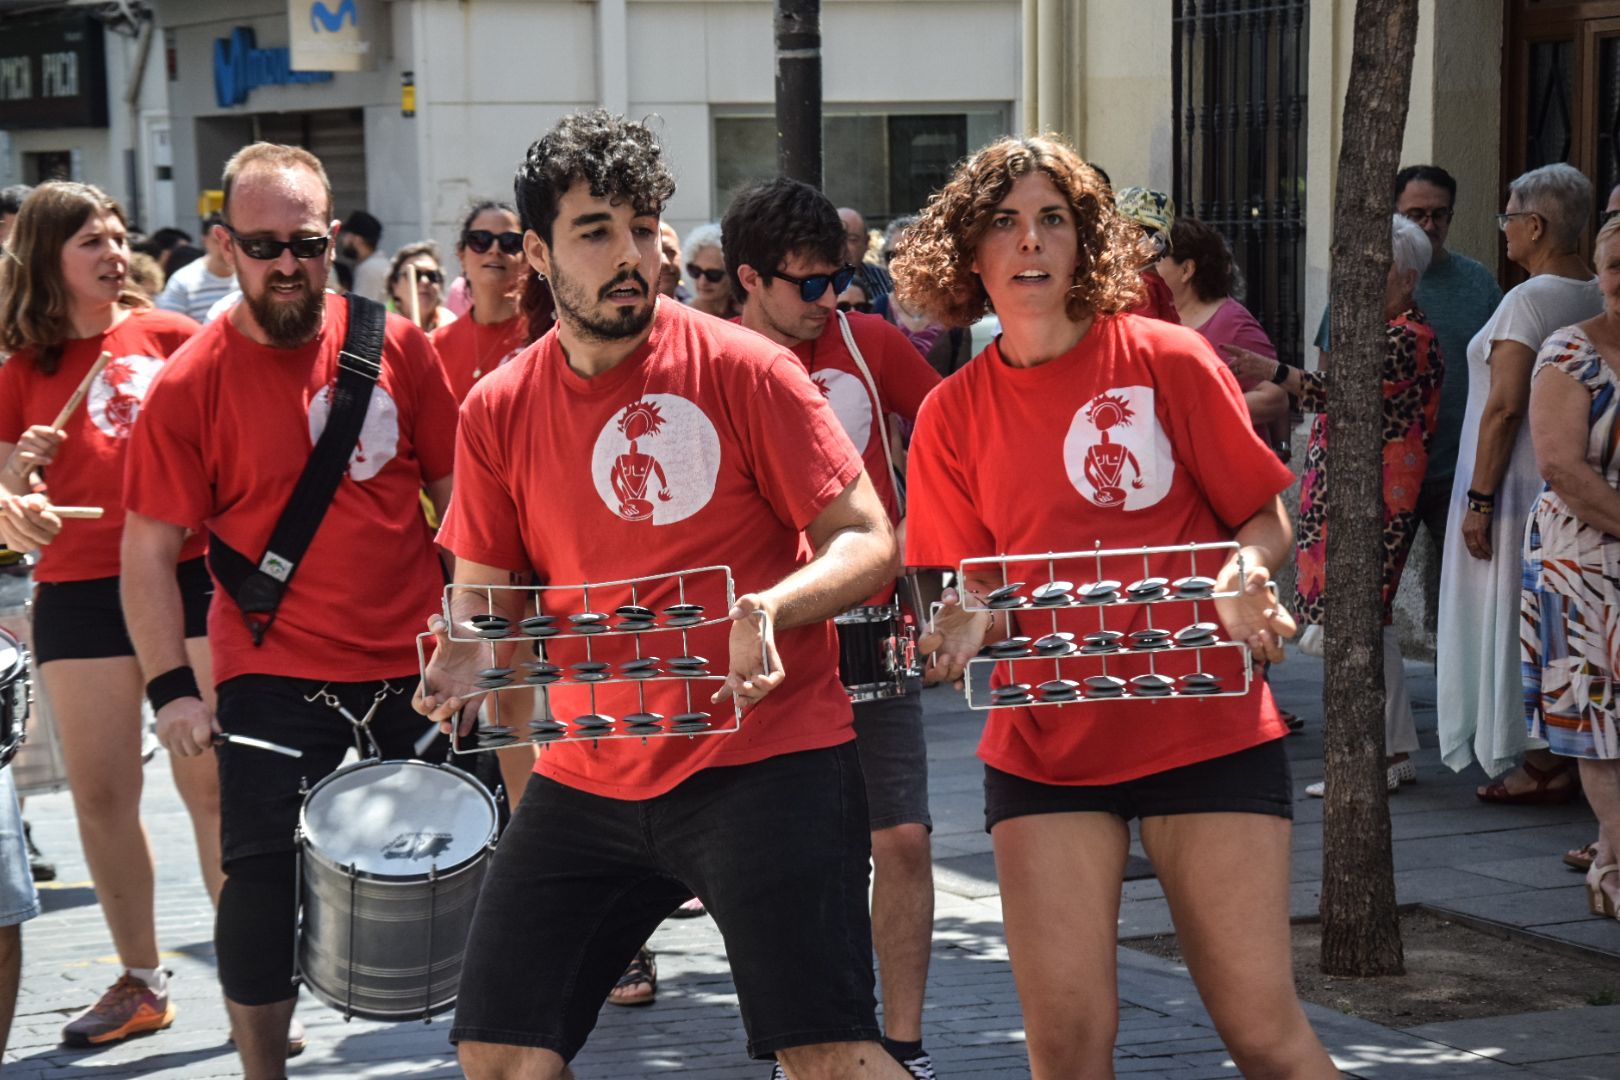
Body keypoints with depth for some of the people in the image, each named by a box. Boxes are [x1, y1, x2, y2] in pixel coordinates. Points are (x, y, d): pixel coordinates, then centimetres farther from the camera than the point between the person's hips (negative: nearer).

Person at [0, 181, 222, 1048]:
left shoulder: (172, 337, 4)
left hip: (190, 576, -2)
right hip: (80, 594, 2)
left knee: (213, 783, -4)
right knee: (100, 793, 6)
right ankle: (141, 982, 19)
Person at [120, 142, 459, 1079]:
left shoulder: (398, 349, -1)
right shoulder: (190, 386, -7)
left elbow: (458, 499, 8)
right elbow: (151, 552, -6)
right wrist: (172, 688, -14)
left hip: (414, 667, 2)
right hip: (274, 678, -2)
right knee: (263, 878, -5)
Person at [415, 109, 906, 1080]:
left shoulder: (743, 370, -7)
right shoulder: (500, 413, 5)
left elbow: (869, 542, -6)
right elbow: (485, 590, 14)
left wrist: (771, 609, -25)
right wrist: (466, 656, -9)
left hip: (766, 756, -4)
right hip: (590, 775, 5)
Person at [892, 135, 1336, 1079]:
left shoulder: (1168, 359, -3)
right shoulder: (953, 413, 4)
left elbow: (1266, 520, 2)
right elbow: (968, 588, 8)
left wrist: (1245, 575, -20)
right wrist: (964, 624, -14)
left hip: (1208, 727, -2)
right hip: (1045, 744, 2)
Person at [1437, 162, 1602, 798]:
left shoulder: (1529, 301, -16)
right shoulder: (1601, 300, 8)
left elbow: (1505, 407, -20)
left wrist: (1479, 499, -18)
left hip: (1522, 483, -8)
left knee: (1514, 618, -1)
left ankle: (1532, 767, 1)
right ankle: (1566, 763, 18)